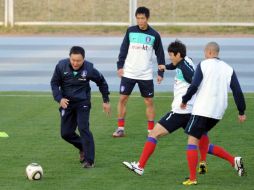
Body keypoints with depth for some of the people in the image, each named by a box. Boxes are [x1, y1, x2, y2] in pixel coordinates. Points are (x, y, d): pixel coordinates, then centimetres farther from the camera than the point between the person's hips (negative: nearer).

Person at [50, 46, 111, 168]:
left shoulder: (88, 69, -15)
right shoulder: (61, 66, -13)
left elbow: (101, 82, 4)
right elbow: (54, 83, -1)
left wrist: (106, 101, 9)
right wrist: (59, 98, -16)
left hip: (83, 103, -3)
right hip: (67, 102, 3)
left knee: (83, 129, -17)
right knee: (66, 133, 4)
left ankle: (89, 161, -11)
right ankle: (83, 148, 32)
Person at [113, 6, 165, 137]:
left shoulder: (154, 35, -1)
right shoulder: (130, 31, 1)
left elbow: (160, 54, 6)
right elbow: (123, 49, 5)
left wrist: (160, 73, 3)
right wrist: (120, 66, -3)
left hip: (146, 75, 0)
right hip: (128, 73, 0)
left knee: (149, 102, 1)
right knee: (122, 99, -3)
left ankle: (151, 130, 9)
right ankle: (120, 128, 5)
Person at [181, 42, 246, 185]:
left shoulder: (204, 65, -3)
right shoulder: (228, 69, 10)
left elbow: (194, 86, -11)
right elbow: (238, 91, 6)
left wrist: (185, 100, 4)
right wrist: (241, 112, 11)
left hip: (202, 109, -6)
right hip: (218, 112, 6)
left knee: (192, 140, -2)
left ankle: (192, 178, -11)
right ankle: (234, 161, 9)